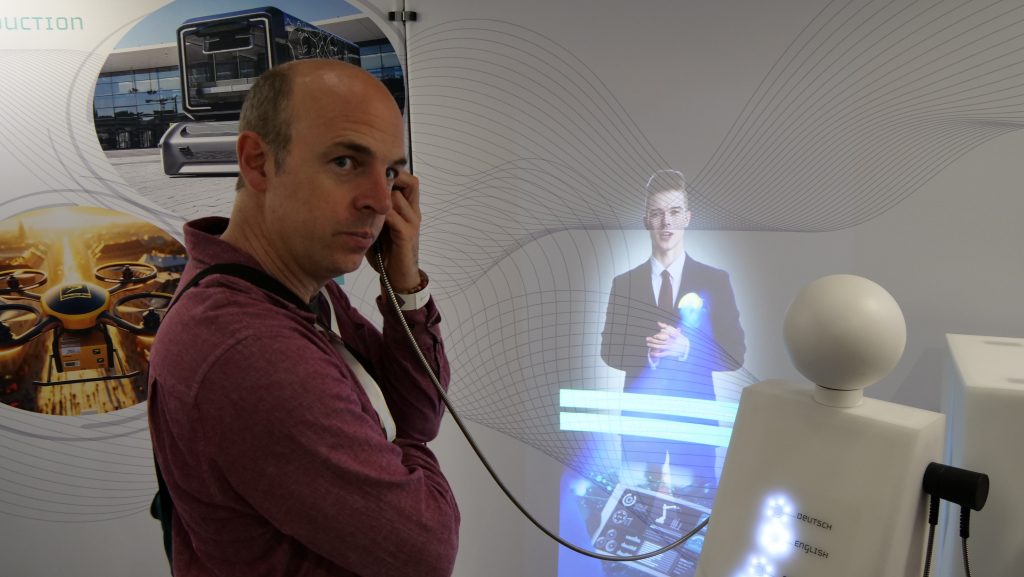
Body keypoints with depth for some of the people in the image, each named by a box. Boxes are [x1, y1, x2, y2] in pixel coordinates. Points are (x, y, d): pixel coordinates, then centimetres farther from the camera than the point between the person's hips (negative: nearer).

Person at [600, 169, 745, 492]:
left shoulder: (715, 281, 1)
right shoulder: (624, 283, 4)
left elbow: (735, 353, -1)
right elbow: (610, 351, 2)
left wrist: (685, 348, -17)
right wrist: (647, 352, -17)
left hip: (694, 413, -1)